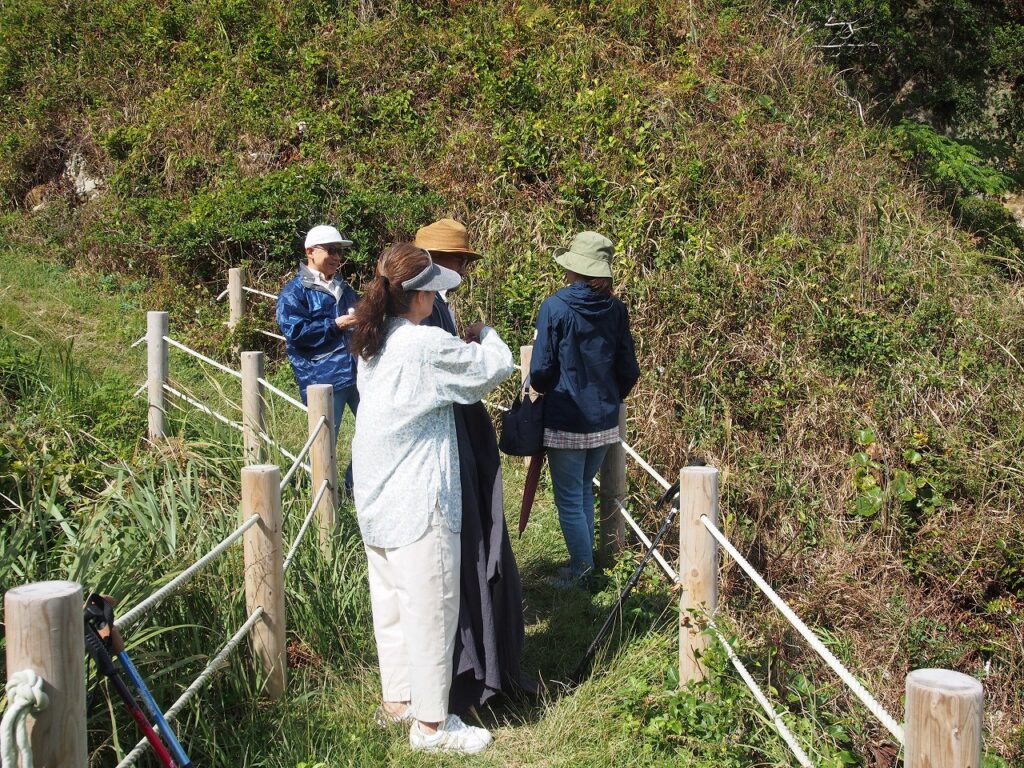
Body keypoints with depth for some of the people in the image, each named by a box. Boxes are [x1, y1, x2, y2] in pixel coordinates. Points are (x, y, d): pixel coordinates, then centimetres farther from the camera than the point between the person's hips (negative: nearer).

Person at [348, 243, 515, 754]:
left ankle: (396, 698, 34)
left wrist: (466, 345, 9)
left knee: (390, 601, 19)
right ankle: (430, 723, 14)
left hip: (375, 498, 9)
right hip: (416, 505, -9)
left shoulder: (373, 343, 5)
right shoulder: (427, 345, -20)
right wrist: (484, 334, 11)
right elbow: (497, 366, -9)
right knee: (429, 610, 3)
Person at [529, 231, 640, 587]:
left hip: (566, 421, -5)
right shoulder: (616, 309, -1)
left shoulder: (555, 307, -14)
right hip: (605, 421, 5)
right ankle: (585, 562, 30)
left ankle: (582, 572, 14)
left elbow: (541, 370, -13)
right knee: (584, 491, 21)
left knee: (569, 500, 7)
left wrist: (544, 390, 10)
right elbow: (629, 370, 3)